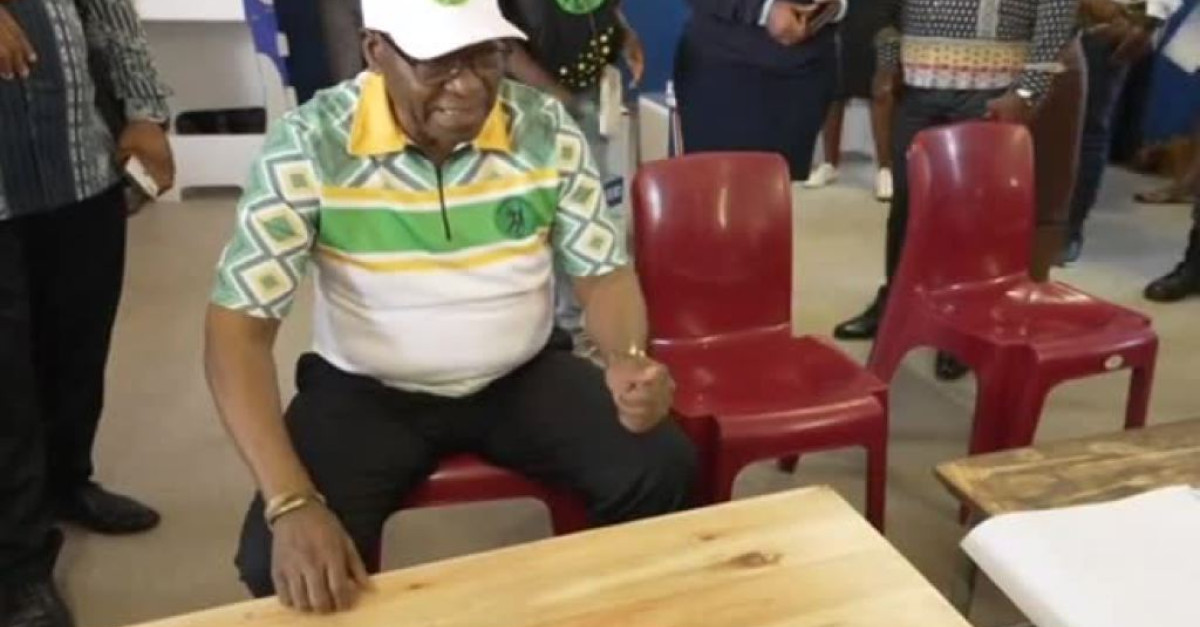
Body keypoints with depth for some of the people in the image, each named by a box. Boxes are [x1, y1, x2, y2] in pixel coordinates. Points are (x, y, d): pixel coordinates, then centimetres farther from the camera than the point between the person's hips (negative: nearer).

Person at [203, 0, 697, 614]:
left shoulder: (547, 129, -11)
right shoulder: (308, 145, -19)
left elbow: (603, 271, -3)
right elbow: (238, 328, -19)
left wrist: (630, 360, -27)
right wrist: (291, 503, -32)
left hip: (523, 376, 2)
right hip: (366, 390, -1)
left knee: (664, 469, -16)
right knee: (280, 561, -23)